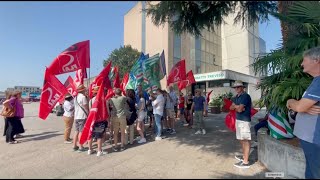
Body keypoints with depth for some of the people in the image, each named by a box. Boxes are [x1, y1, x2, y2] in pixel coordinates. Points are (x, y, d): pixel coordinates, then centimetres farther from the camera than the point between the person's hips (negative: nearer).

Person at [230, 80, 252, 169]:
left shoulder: (246, 96, -14)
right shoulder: (236, 97, 14)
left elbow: (240, 109, -20)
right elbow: (231, 107, 8)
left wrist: (235, 106, -1)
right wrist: (238, 107, -9)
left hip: (244, 120, -9)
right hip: (238, 119, 9)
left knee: (245, 140, -4)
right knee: (241, 139, 17)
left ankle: (246, 162, 2)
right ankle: (244, 156, 31)